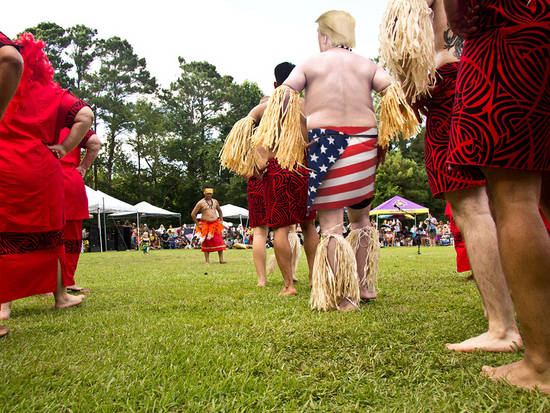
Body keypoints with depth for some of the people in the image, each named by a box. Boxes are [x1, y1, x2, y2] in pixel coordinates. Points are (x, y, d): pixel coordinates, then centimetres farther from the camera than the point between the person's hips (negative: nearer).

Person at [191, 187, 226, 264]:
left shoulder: (215, 202, 9)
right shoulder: (200, 203, -4)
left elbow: (219, 211, 26)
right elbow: (193, 214, -3)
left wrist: (221, 220, 15)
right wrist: (198, 224, -5)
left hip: (215, 225, 3)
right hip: (205, 225, -3)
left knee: (219, 241, -2)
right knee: (206, 243, 1)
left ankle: (221, 259, 2)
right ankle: (207, 261, 8)